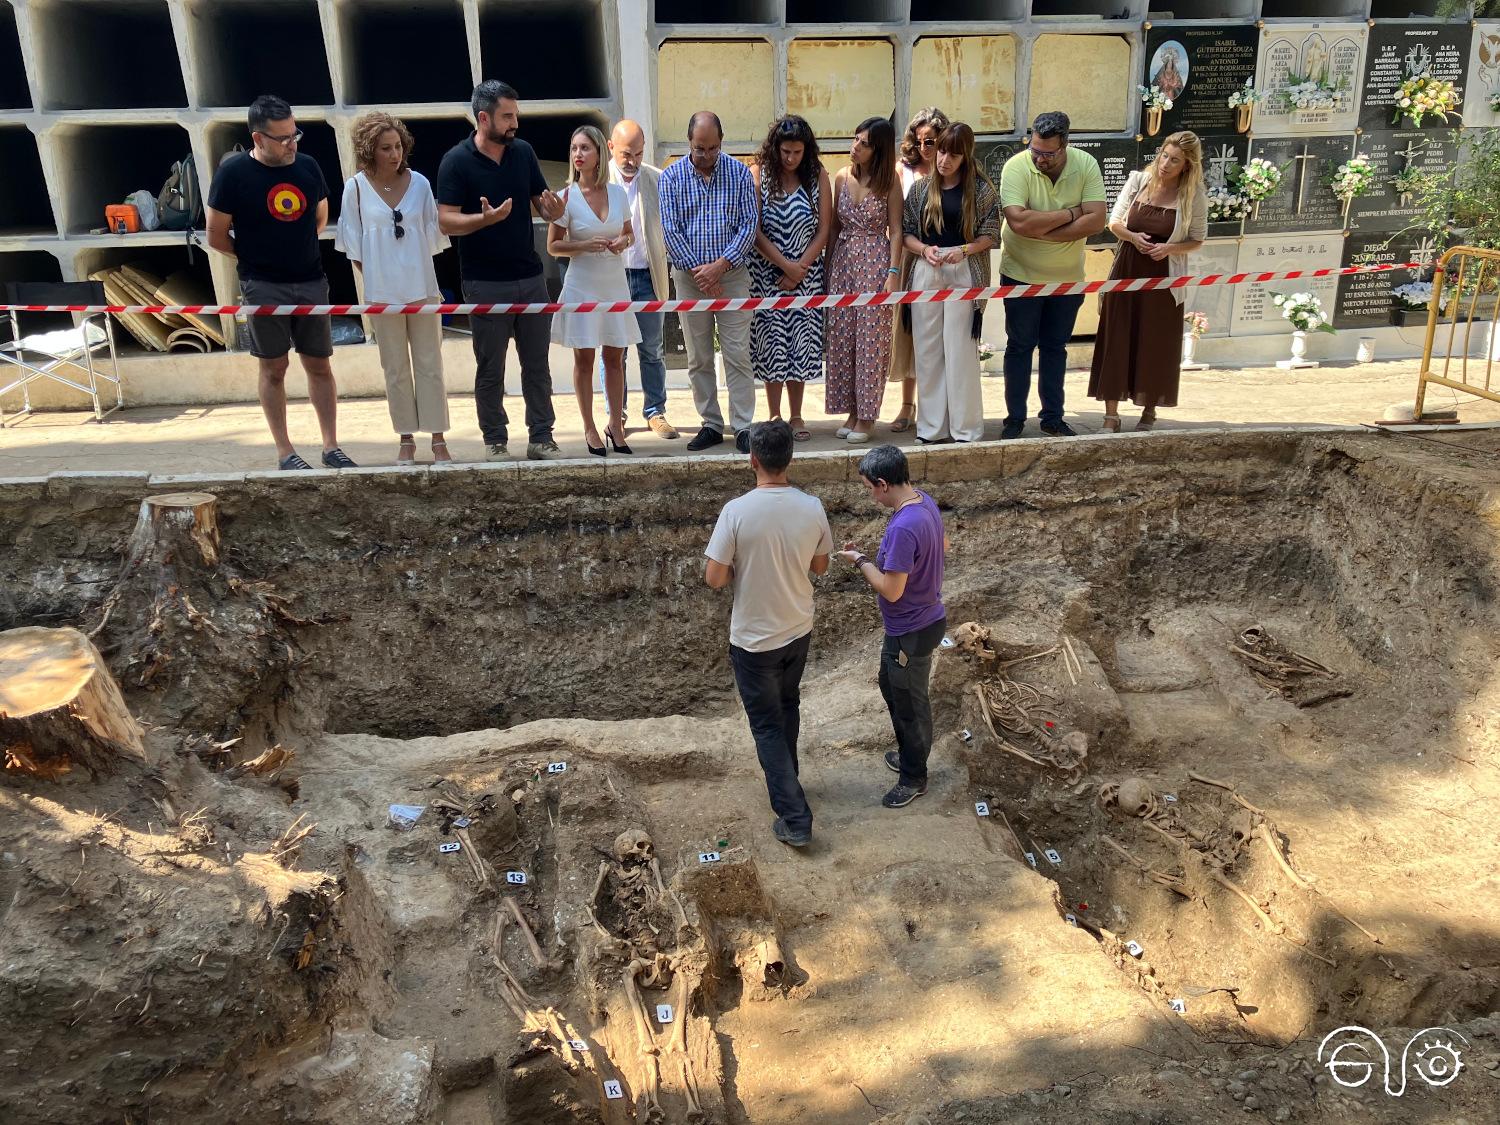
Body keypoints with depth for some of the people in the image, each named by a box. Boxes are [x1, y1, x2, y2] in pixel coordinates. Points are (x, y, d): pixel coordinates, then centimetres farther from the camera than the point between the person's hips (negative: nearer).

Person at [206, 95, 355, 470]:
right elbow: (217, 235, -2)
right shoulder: (233, 172, -8)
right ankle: (285, 452, 10)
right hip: (264, 287, -4)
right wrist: (255, 258, 8)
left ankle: (331, 447, 13)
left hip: (311, 281, 4)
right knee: (273, 369, 3)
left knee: (320, 366, 6)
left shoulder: (308, 166, 4)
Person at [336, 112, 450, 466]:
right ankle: (406, 440, 15)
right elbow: (353, 243, 3)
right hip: (383, 291, -1)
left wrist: (422, 270, 4)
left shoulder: (419, 183, 1)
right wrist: (375, 276, 0)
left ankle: (438, 440, 7)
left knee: (430, 364, 2)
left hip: (422, 286, 1)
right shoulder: (356, 188, -2)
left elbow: (433, 235, 7)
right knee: (396, 369, 6)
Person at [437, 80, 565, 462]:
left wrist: (553, 210, -13)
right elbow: (446, 221, -12)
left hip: (530, 277, 4)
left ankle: (541, 438, 15)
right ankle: (496, 442, 15)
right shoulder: (456, 161, -7)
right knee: (490, 369, 4)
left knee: (537, 364, 7)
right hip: (485, 284, -4)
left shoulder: (523, 152, 6)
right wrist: (486, 218, -29)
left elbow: (543, 205, 12)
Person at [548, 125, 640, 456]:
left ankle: (615, 424, 21)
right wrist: (585, 246, -18)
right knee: (584, 358, 4)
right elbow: (552, 246, -2)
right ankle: (589, 429, 13)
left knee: (615, 357, 8)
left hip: (615, 283, 3)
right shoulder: (567, 197, -5)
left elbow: (629, 233, 16)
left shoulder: (617, 192, 2)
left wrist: (623, 242, -7)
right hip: (582, 285, -3)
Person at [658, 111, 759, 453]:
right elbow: (670, 230, -1)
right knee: (698, 358, 5)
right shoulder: (671, 177, 3)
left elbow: (749, 224, -3)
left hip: (732, 274, -1)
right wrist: (697, 269, -11)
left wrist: (720, 265, -13)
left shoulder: (739, 173, 1)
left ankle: (743, 426, 2)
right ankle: (711, 425, 15)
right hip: (689, 276, 2)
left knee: (737, 354, -4)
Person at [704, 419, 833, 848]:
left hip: (754, 639, -5)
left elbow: (714, 578, -18)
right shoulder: (812, 507, -10)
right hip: (798, 631, 5)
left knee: (768, 725, 8)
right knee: (787, 708, 27)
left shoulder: (736, 511, -23)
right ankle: (784, 780, 46)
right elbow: (820, 566, 4)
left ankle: (795, 818, 10)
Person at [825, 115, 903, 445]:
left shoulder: (889, 181, -3)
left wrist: (893, 272, -11)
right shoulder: (842, 177, 7)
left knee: (871, 339, -2)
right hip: (843, 260, 4)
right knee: (842, 338, 5)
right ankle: (851, 411, 15)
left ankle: (866, 416, 5)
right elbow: (834, 226, 11)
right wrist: (828, 268, 8)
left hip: (876, 261, -4)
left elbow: (895, 231, -4)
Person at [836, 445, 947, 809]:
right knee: (891, 687, 27)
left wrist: (861, 560, -13)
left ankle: (914, 778, 30)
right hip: (926, 618, 10)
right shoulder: (925, 501, -3)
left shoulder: (903, 528, -33)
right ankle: (910, 753, 46)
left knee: (910, 704, 10)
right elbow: (942, 546, 15)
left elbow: (891, 591, -27)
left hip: (911, 632, -10)